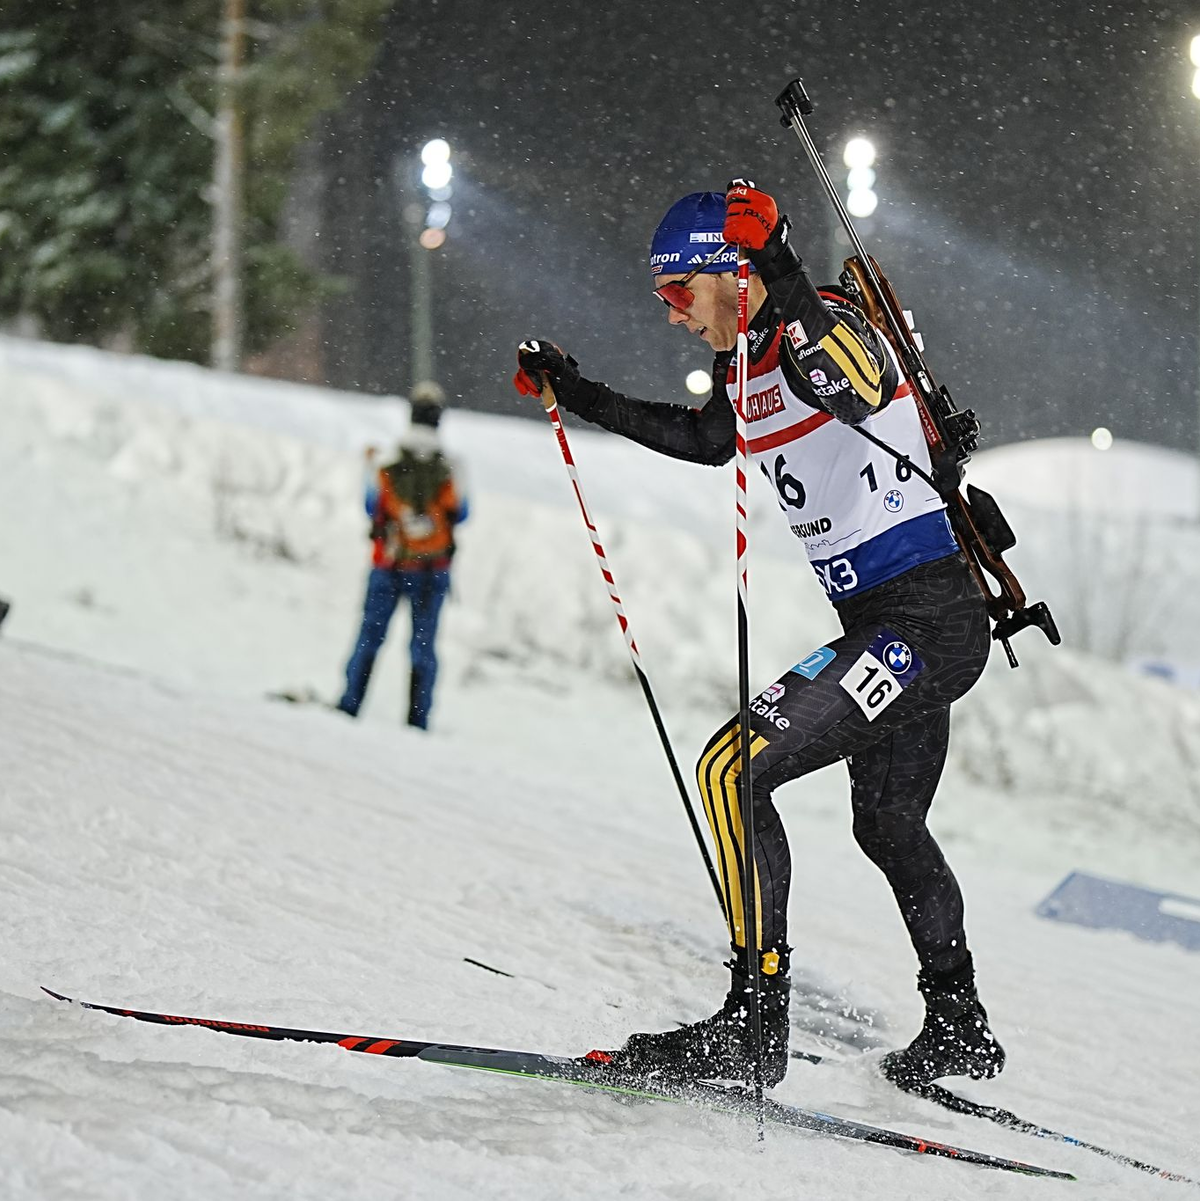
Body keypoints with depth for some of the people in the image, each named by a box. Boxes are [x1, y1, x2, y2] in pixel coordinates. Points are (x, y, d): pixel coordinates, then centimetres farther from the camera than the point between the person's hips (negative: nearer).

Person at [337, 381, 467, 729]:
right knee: (423, 644, 8)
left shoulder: (387, 463, -10)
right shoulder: (446, 468, -10)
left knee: (370, 636, 12)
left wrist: (370, 468, 15)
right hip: (433, 569, 0)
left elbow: (372, 507, 1)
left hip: (389, 565, 0)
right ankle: (417, 719, 6)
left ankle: (350, 705, 12)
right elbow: (459, 513, 2)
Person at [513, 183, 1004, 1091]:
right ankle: (959, 1031, 40)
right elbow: (705, 440, 32)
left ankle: (755, 1023, -17)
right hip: (888, 627, 11)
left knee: (734, 768, -17)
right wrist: (577, 395, 32)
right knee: (888, 824, 25)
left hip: (925, 623, -11)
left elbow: (855, 393, -40)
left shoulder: (828, 328, -16)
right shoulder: (748, 361, 11)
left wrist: (787, 285, -46)